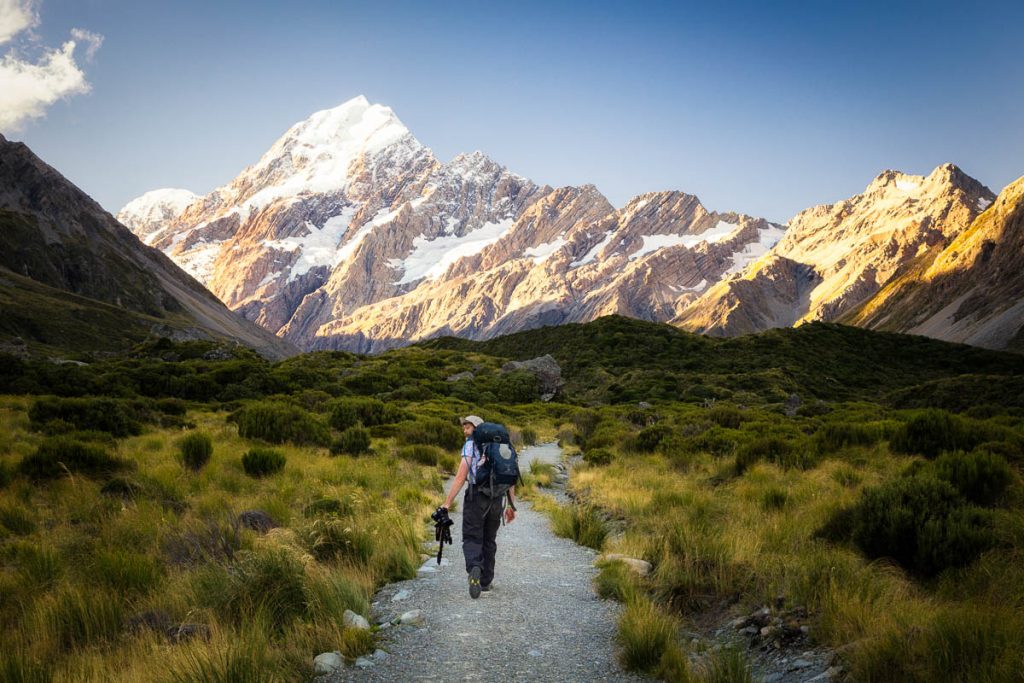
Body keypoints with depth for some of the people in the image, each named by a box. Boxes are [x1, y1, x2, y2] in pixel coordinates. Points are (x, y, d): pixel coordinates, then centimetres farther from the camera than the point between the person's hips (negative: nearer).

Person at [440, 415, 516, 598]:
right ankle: (486, 581, 21)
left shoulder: (471, 445, 0)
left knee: (472, 539, -2)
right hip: (496, 500, 5)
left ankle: (475, 569, -29)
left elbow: (461, 476, -11)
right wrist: (511, 505, 14)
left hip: (476, 496, -5)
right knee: (489, 540, 17)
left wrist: (447, 503, -11)